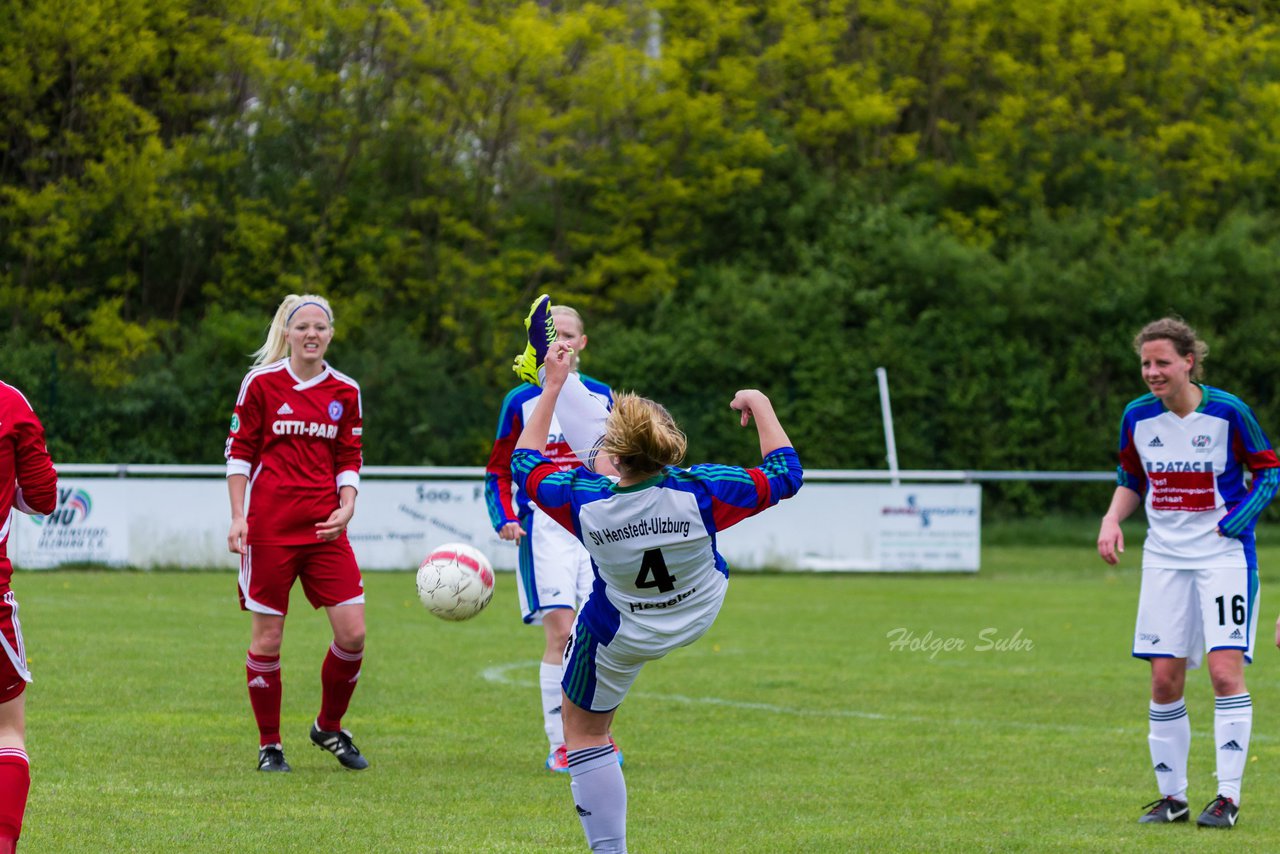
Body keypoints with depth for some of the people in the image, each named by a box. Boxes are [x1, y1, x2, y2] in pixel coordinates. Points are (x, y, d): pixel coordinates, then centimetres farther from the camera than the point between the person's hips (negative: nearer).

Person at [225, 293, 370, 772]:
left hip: (324, 527, 3)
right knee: (267, 637, 0)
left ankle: (329, 728, 18)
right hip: (270, 526, -3)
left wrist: (346, 507, -5)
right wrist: (238, 516, -4)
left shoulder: (345, 392, 8)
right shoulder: (261, 382, 0)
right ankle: (269, 745, 14)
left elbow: (349, 459, 12)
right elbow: (239, 450, 2)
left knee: (353, 632, -5)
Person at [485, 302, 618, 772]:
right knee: (560, 631, -13)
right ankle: (559, 746, -7)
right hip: (545, 527, -2)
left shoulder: (601, 397, 11)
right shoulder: (522, 401, 5)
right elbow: (499, 471, 10)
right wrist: (505, 519, -5)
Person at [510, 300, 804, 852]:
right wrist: (762, 407, -7)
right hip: (701, 609, 4)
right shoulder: (698, 492, -35)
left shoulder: (583, 501, -36)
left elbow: (524, 464, -15)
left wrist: (552, 388, -7)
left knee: (584, 732, 20)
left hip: (621, 637, -4)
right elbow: (784, 475, -19)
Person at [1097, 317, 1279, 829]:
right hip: (1164, 557, 4)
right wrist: (1112, 519, -3)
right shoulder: (1137, 418, 1)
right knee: (1164, 679, 2)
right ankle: (1172, 795, 14)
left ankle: (1229, 796, -7)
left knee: (1225, 669, -13)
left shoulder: (1227, 412, -11)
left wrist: (1232, 522, -13)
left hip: (1223, 556, -4)